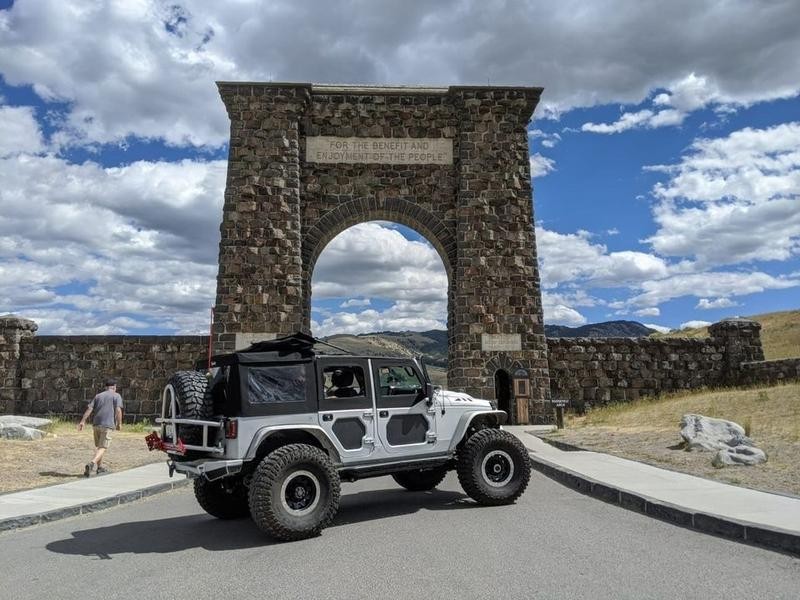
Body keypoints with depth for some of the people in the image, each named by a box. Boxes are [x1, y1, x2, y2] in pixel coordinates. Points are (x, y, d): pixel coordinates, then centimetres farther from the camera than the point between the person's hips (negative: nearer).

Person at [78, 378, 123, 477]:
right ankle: (92, 463, -27)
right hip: (107, 424, -5)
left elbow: (89, 408, 6)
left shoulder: (98, 396, 17)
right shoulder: (116, 396, 4)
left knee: (98, 446, 20)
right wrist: (119, 423, -2)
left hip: (96, 423, 5)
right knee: (102, 447, -4)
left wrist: (82, 421, 3)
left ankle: (100, 467, 27)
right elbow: (118, 410, -9)